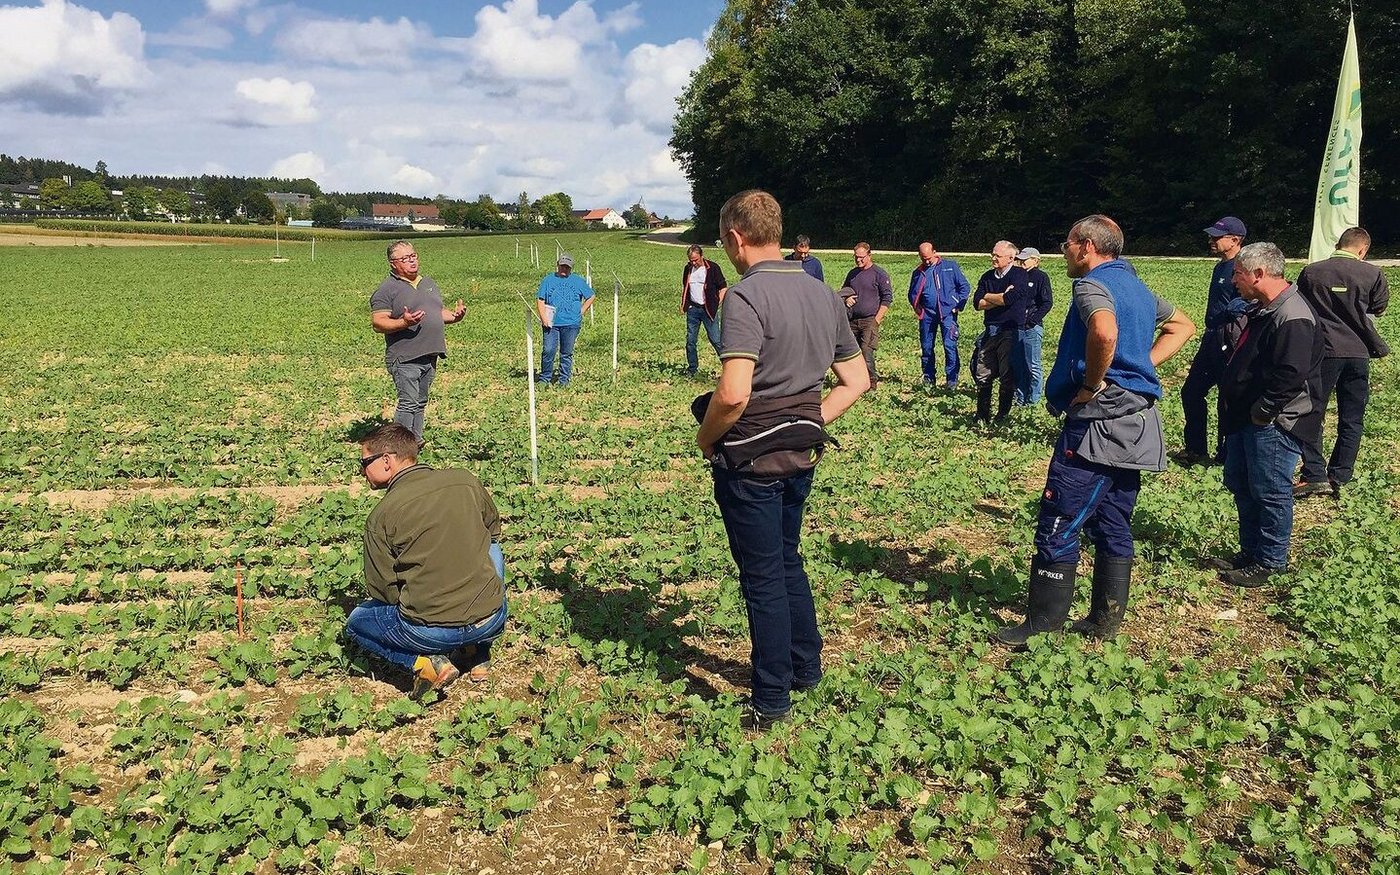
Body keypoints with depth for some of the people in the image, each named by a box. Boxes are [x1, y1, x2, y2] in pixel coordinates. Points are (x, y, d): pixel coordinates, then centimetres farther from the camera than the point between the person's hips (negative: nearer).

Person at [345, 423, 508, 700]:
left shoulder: (381, 516, -8)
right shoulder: (466, 480, 0)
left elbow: (383, 590, -2)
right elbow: (494, 529, 18)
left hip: (430, 632, -3)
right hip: (492, 622, 3)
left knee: (356, 622, 27)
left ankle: (427, 662, 2)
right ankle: (477, 655, 27)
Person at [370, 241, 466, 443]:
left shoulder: (429, 283, 18)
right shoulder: (387, 289, -6)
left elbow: (438, 313, 26)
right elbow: (378, 323, -12)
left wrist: (454, 316, 4)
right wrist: (404, 323, -28)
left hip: (430, 356, 7)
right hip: (405, 359, -7)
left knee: (420, 403, 14)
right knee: (408, 404, -10)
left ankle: (416, 440, 23)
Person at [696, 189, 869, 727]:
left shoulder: (746, 296, -19)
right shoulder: (823, 294, 6)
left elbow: (733, 393, -29)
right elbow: (856, 380, 10)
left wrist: (705, 437, -11)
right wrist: (811, 423, 11)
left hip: (750, 461, -7)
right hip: (801, 455, 8)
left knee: (763, 577, 5)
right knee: (787, 561, 24)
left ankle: (772, 702, 18)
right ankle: (807, 668, 38)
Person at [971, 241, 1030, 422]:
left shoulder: (1019, 275, -5)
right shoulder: (987, 277, 12)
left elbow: (1009, 299, -20)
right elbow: (977, 303, 1)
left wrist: (987, 296, -4)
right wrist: (1001, 298, -10)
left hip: (1010, 331, -6)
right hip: (990, 332, 6)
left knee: (1008, 377, 1)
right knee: (982, 375, 6)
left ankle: (1002, 416, 11)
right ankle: (982, 415, 16)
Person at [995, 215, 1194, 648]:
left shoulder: (1092, 285, -13)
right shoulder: (1137, 287, 16)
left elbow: (1105, 331, -35)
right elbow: (1182, 325, 29)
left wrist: (1092, 385, -20)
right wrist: (1141, 365, 15)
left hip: (1098, 421, -10)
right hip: (1135, 423, 10)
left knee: (1058, 526, -4)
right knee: (1113, 527, 15)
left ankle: (1043, 626, 1)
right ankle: (1105, 620, 22)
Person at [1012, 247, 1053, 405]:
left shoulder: (1041, 277, -4)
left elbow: (1047, 303, -9)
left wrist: (1032, 320, -13)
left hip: (1032, 328, -6)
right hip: (1016, 327, 6)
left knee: (1032, 365, 0)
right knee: (1017, 364, 9)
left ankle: (1033, 398, 11)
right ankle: (1020, 396, 20)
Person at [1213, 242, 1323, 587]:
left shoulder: (1292, 317, -22)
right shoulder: (1261, 309, 11)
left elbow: (1290, 376, -29)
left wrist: (1261, 412, -19)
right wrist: (1236, 410, 13)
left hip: (1274, 425, -11)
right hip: (1246, 419, 11)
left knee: (1270, 493, 0)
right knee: (1239, 484, 18)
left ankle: (1270, 562, 13)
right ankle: (1250, 551, 32)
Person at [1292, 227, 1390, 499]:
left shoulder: (1311, 272, -3)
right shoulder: (1373, 274, -3)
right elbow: (1379, 308, 13)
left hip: (1323, 351, -1)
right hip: (1358, 353, 1)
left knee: (1311, 414, 5)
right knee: (1351, 421, 9)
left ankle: (1314, 475, -1)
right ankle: (1339, 479, 11)